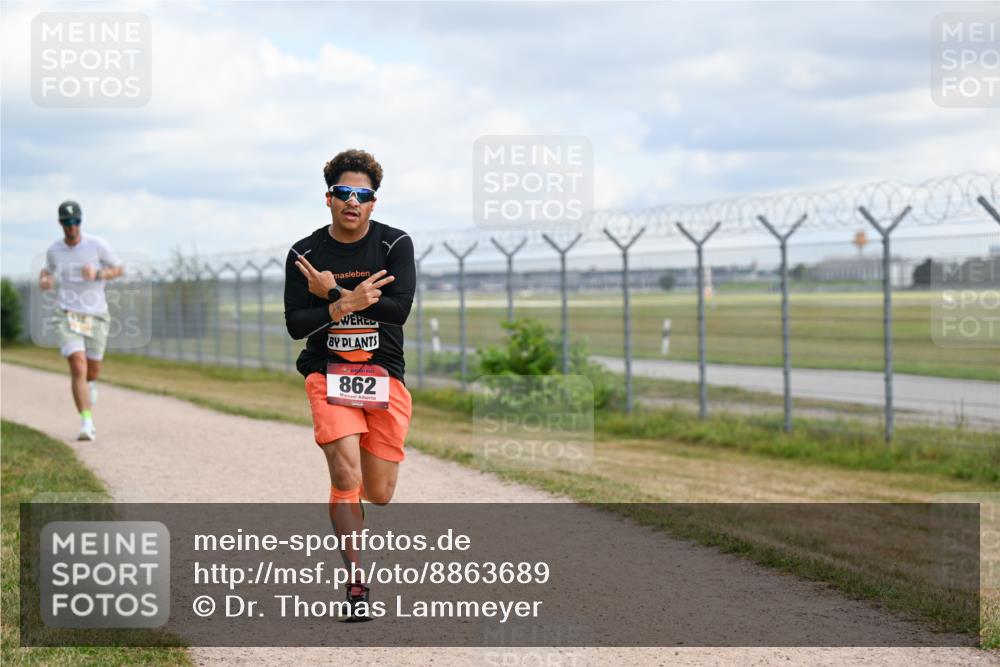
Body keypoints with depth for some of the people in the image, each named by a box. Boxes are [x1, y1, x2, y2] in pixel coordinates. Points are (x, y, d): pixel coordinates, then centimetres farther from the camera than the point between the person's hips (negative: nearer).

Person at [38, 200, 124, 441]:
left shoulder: (97, 245, -7)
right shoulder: (54, 250, 0)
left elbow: (118, 269, 2)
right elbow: (48, 270, 21)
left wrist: (98, 274, -18)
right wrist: (44, 280, -3)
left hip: (96, 315, 0)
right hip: (68, 315, 0)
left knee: (93, 369, 13)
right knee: (78, 367, -17)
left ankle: (89, 384, 53)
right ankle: (87, 423, -18)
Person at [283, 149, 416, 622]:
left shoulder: (395, 244, -1)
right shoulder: (304, 254, 1)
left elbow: (399, 308, -13)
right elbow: (295, 324, -4)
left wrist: (334, 293, -14)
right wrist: (350, 304, -19)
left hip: (384, 374, 1)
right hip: (328, 371, -1)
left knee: (379, 493, 3)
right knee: (346, 476, -18)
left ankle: (347, 519, 41)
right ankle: (356, 586, -11)